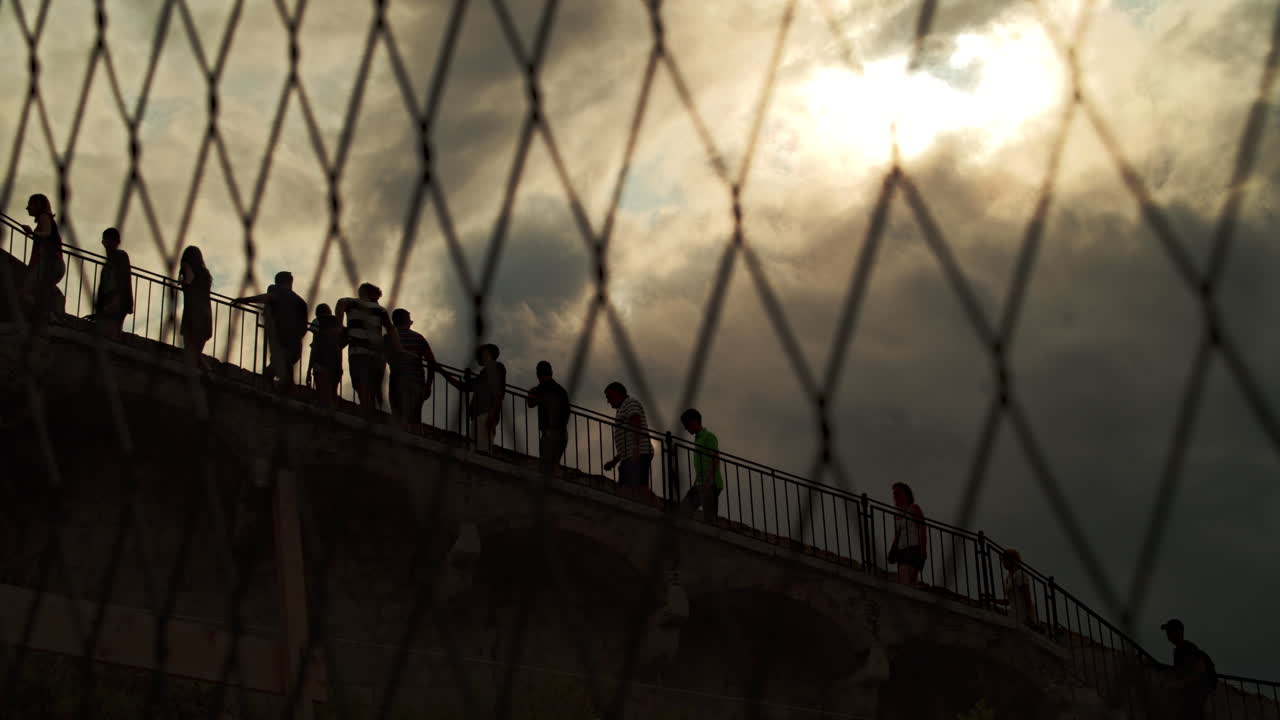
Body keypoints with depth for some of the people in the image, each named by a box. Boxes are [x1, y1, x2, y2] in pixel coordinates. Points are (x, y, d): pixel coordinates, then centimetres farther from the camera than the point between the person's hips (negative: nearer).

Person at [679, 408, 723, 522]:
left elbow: (715, 460, -16)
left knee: (709, 517, -10)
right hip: (700, 484, 9)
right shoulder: (697, 438, 20)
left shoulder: (709, 436, -7)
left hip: (710, 484, -9)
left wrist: (709, 483, -24)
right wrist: (695, 484, 18)